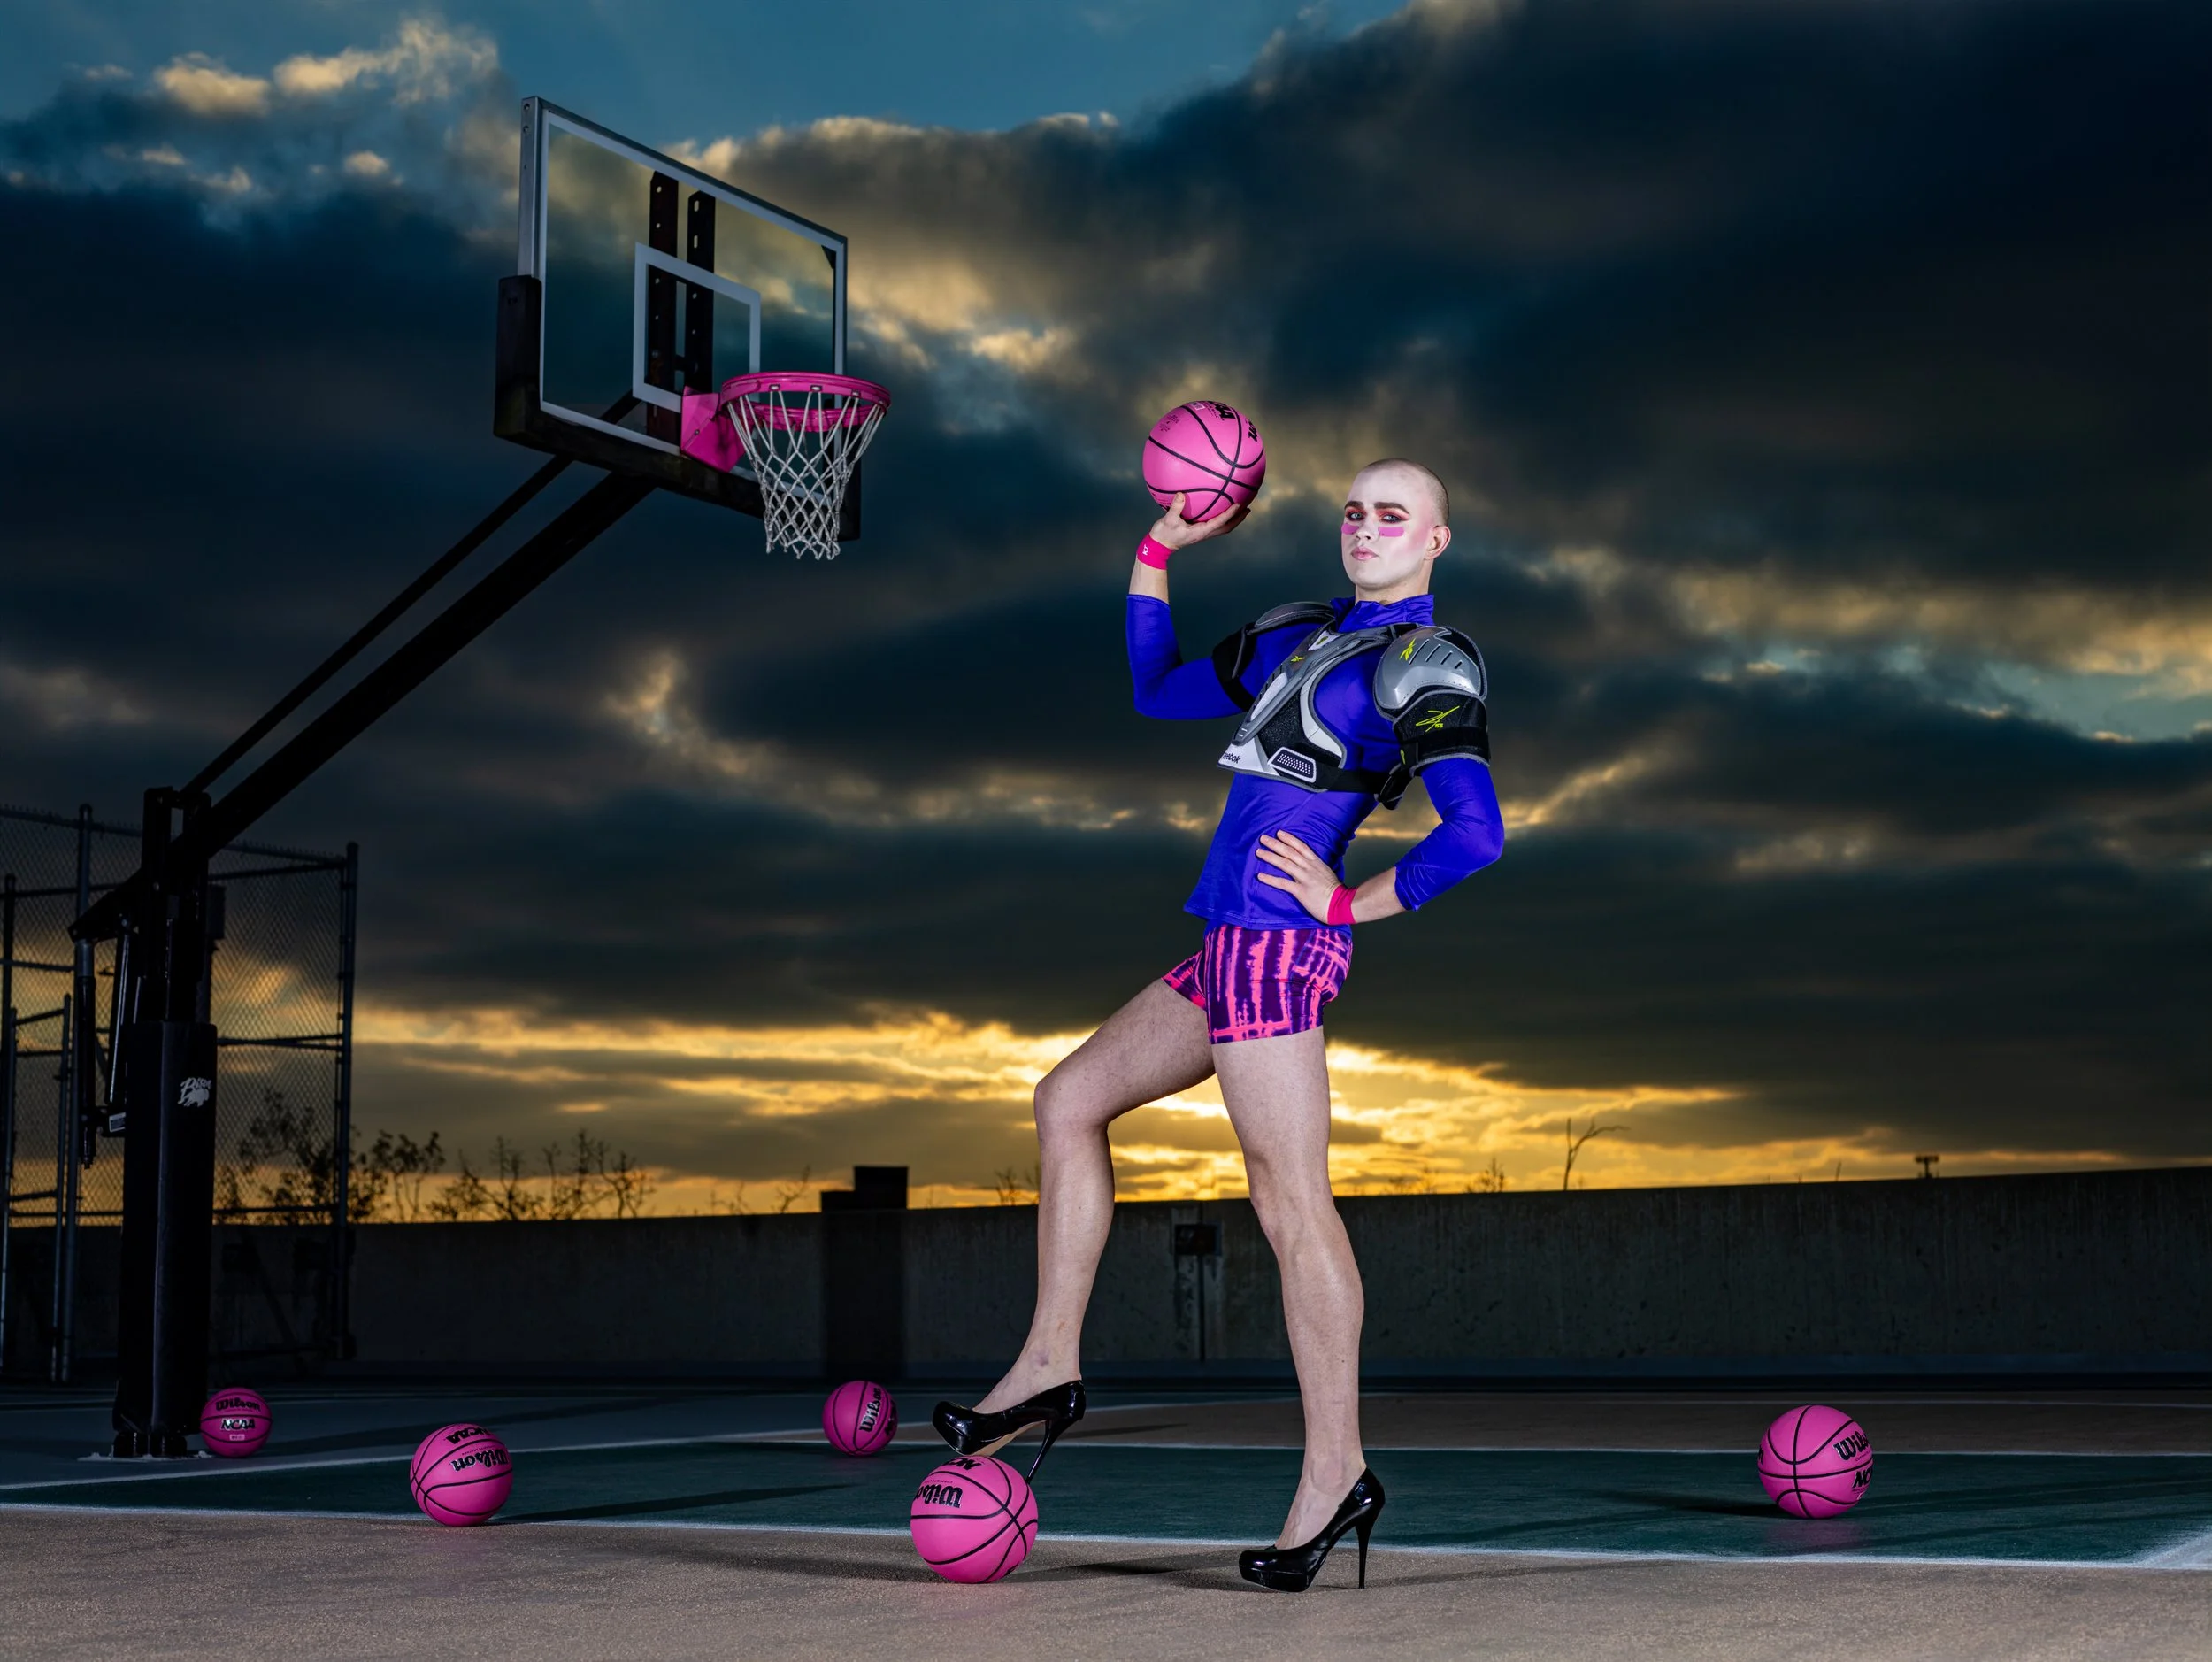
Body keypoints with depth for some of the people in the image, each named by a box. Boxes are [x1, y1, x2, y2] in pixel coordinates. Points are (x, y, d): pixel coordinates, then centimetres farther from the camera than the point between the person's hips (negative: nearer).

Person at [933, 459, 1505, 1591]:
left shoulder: (1428, 668, -6)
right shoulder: (1299, 636, 20)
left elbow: (1475, 835, -19)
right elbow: (1157, 690, 29)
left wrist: (1354, 903, -11)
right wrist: (1162, 546, 27)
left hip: (1278, 942, -10)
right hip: (1232, 948, 10)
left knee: (1290, 1200, -10)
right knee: (1070, 1100, 15)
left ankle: (1335, 1472, -5)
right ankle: (1049, 1367, 17)